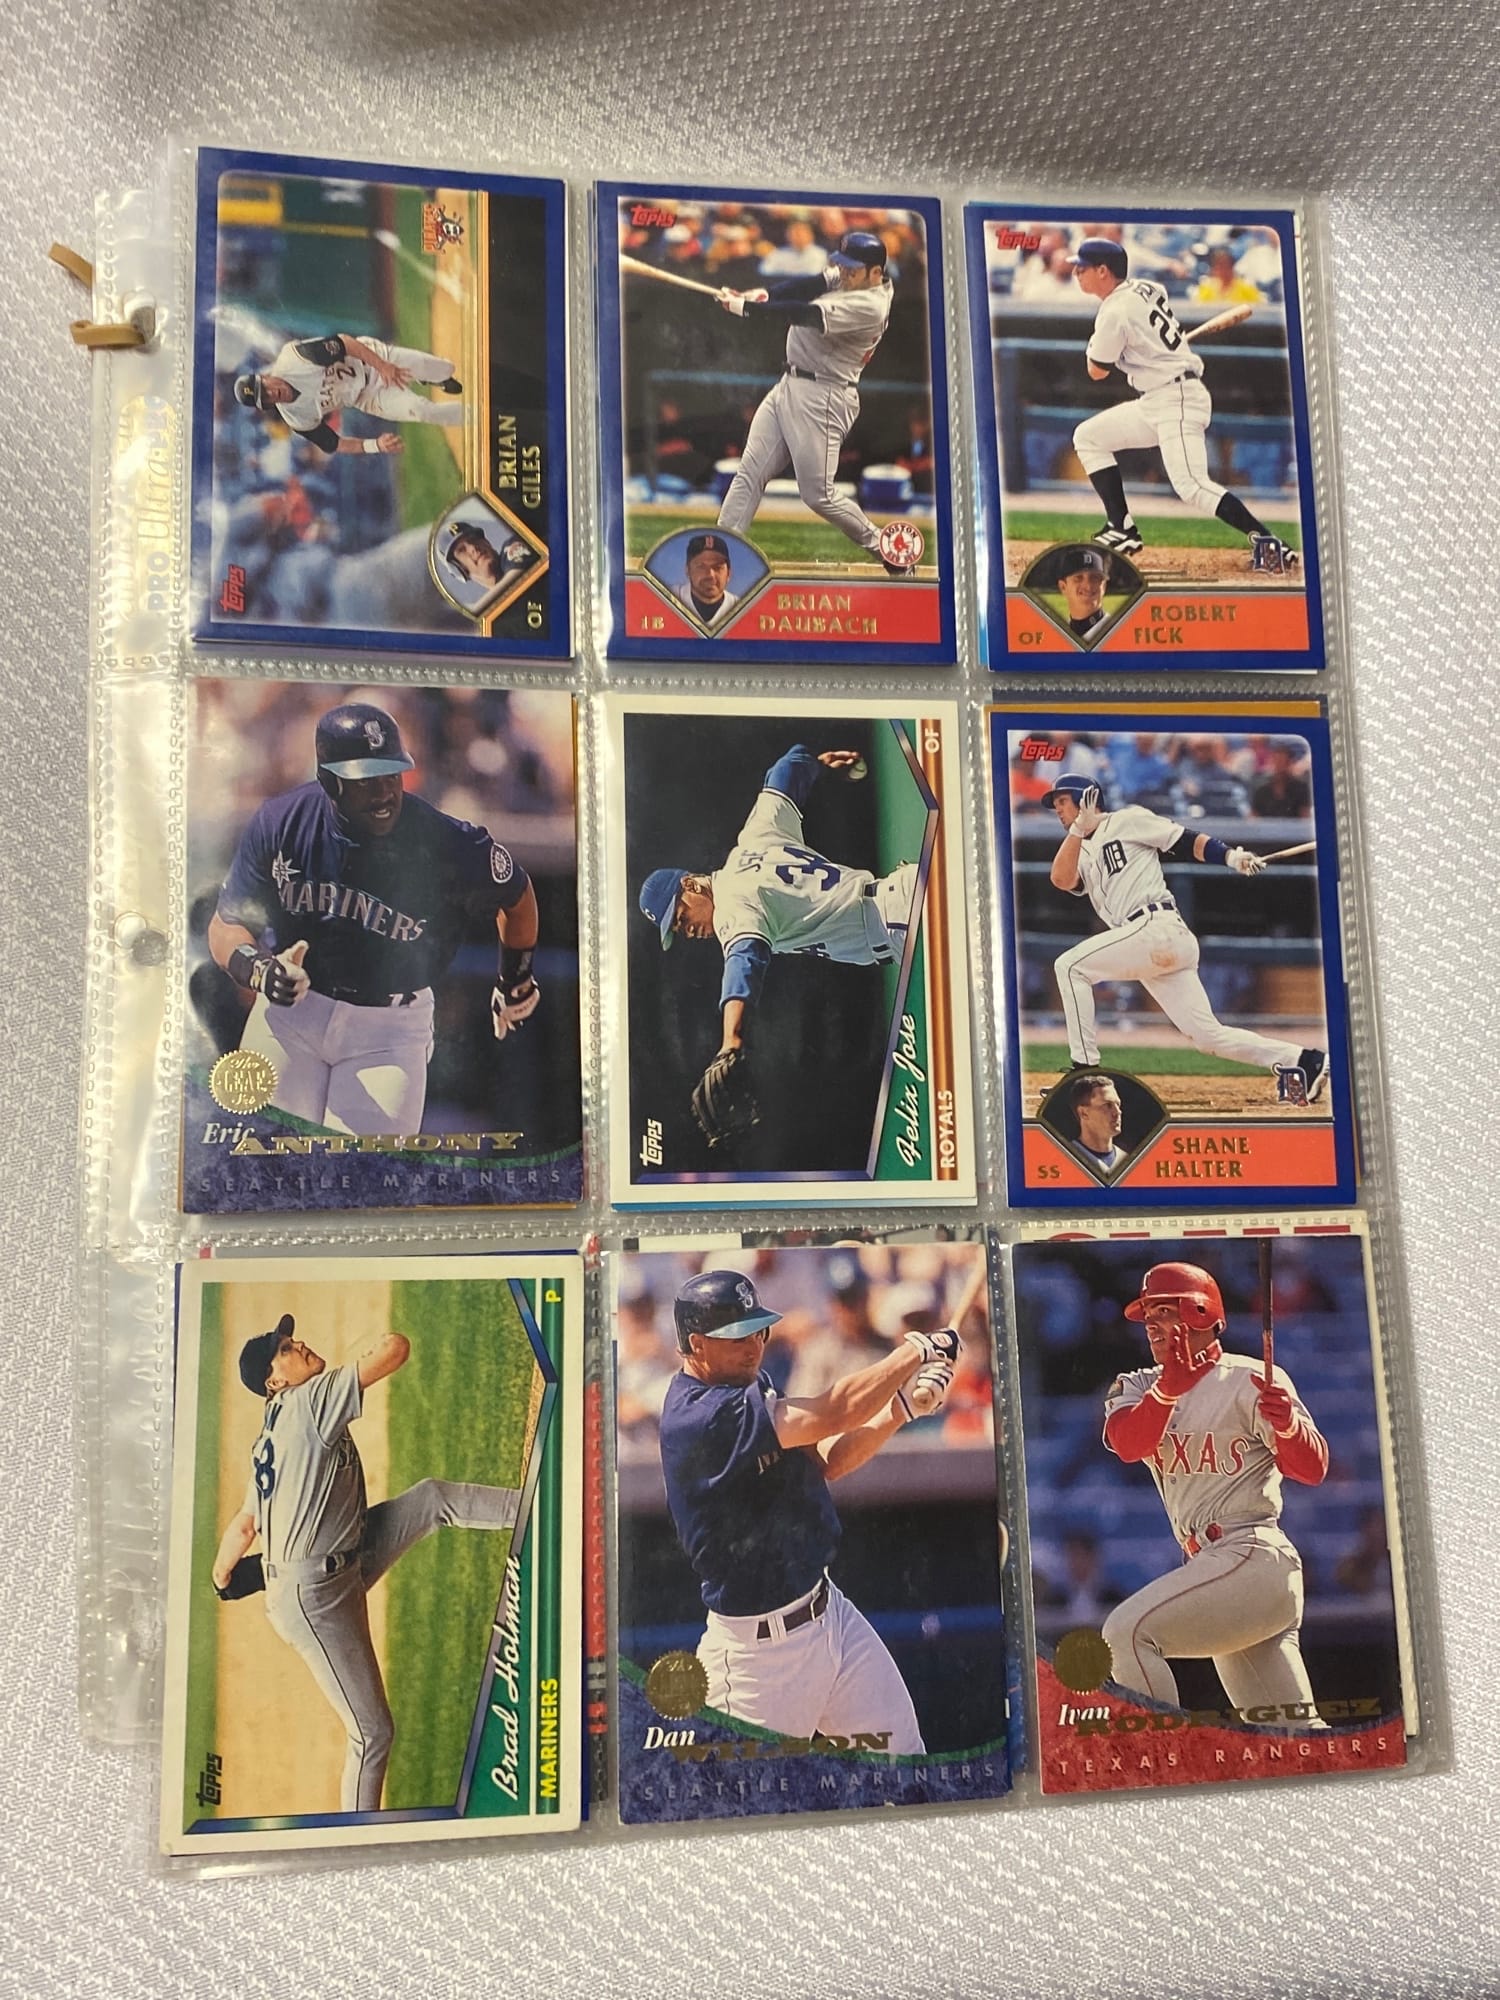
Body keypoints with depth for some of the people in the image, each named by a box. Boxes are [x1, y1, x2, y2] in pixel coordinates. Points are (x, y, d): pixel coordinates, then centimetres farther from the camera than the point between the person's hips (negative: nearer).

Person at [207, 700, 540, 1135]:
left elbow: (518, 894, 1)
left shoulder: (448, 844, -19)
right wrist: (258, 969, -26)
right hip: (288, 1011, 2)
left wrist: (514, 980, 9)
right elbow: (226, 924, -6)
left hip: (389, 1028, -2)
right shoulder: (279, 823, -13)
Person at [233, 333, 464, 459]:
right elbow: (333, 445, -16)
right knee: (419, 411, -18)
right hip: (366, 398, 1)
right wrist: (374, 445, -34)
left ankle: (440, 380, 38)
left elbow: (342, 341, -24)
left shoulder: (292, 357, -29)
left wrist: (382, 365, -34)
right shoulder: (297, 419, -22)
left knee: (443, 370, -7)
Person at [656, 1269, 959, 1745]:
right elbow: (833, 1413, -29)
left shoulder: (750, 1385, 4)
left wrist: (902, 1405, -8)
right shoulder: (700, 1417, -27)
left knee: (902, 1753, 15)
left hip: (829, 1610, 9)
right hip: (760, 1647, -9)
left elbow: (824, 1463, 6)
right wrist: (918, 1349, -17)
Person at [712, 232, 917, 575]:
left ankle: (889, 551, 12)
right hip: (790, 384, 9)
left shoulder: (869, 305, -21)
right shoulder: (850, 276, 6)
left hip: (822, 397, -9)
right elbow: (807, 287, -2)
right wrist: (763, 295, -20)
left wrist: (744, 307, -27)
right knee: (749, 475, 2)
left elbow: (806, 315, -27)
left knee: (818, 495, -4)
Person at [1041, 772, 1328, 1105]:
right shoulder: (1080, 851, 25)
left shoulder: (1126, 819, 7)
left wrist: (1230, 856, -13)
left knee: (1070, 966, -12)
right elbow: (1061, 880, 3)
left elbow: (1186, 842, 2)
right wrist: (1079, 827, -3)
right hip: (1149, 944, 7)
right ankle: (1303, 1061, 4)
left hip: (1158, 928, -7)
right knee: (1208, 1035, 2)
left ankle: (1085, 1070, -12)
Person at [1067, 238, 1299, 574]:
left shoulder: (1114, 312, -15)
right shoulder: (1147, 288, 11)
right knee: (1087, 437, 13)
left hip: (1177, 400, -10)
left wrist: (1097, 345, 13)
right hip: (1154, 403, 10)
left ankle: (1267, 543, -24)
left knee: (1191, 486, -21)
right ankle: (1122, 529, 11)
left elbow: (1097, 371, -5)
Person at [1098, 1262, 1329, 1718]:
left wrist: (1287, 1424, -35)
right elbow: (1127, 1445, -12)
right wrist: (1168, 1387, -30)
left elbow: (1312, 1471, -14)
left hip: (1252, 1556, -7)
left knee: (1127, 1632, -22)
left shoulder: (1251, 1380, -6)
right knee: (1292, 1735, 12)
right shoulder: (1138, 1387, 11)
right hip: (1211, 1565, 7)